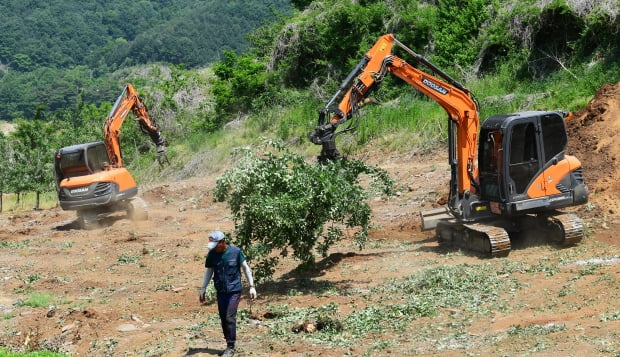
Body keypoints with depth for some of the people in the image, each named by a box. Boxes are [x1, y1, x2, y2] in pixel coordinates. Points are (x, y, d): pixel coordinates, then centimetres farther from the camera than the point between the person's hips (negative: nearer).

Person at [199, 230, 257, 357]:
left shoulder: (236, 251, -11)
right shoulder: (212, 254, -2)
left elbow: (246, 268, -2)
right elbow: (209, 271, 10)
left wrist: (252, 286, -4)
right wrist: (203, 289, 9)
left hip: (234, 290, -4)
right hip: (220, 291, 4)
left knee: (230, 318, -9)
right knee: (223, 319, 7)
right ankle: (229, 345, 19)